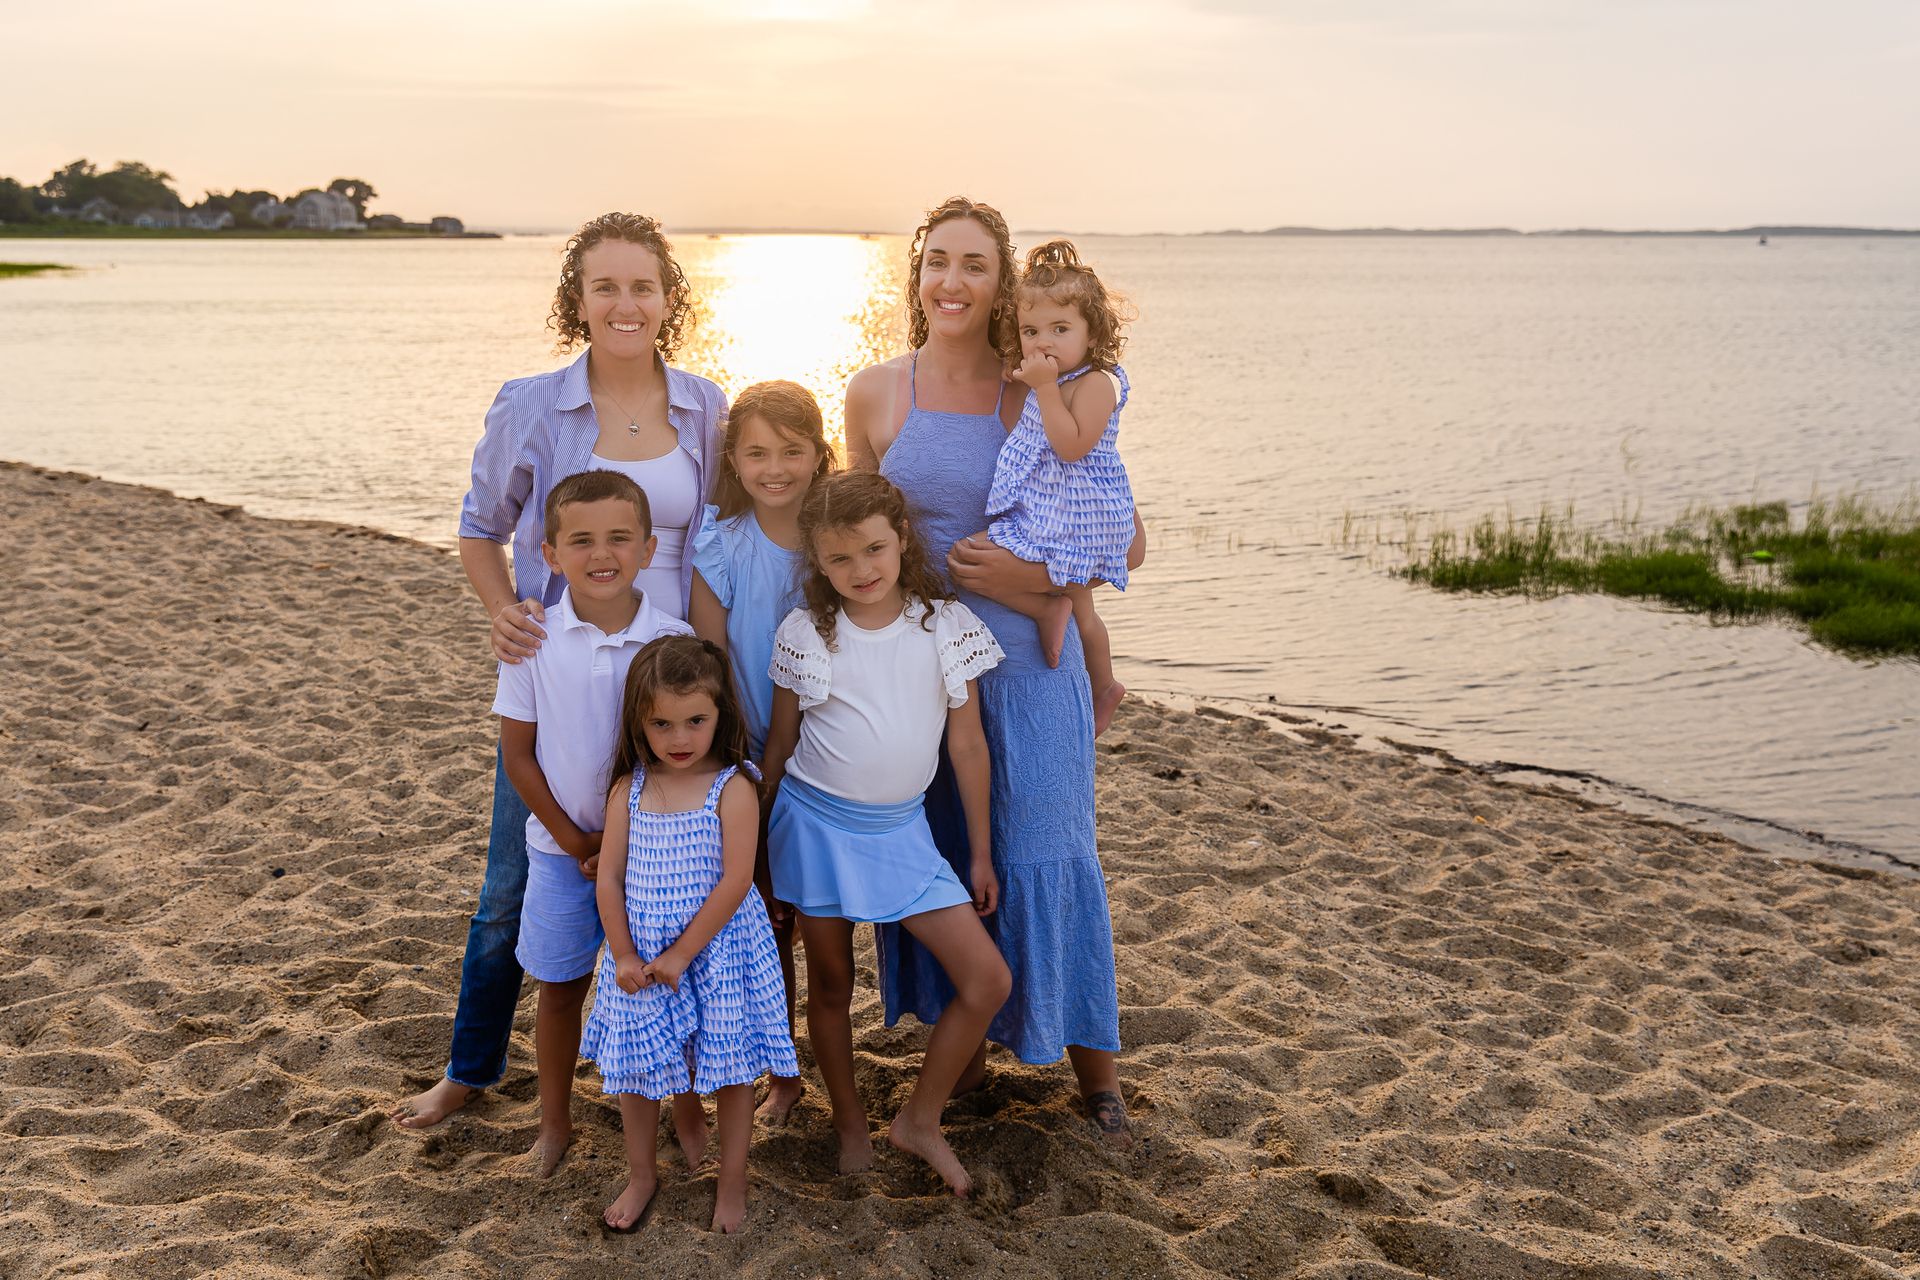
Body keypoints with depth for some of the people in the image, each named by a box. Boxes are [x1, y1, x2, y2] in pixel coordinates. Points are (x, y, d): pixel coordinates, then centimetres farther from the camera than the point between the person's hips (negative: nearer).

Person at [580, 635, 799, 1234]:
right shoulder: (628, 791, -2)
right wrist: (624, 956, -8)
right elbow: (609, 877, 0)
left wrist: (682, 953, -16)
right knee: (635, 1068, 14)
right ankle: (641, 1175, 36)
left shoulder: (733, 787, -13)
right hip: (641, 954, 3)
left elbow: (735, 881, -17)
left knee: (732, 1067, 8)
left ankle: (733, 1183, 28)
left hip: (718, 949, -3)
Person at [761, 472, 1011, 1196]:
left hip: (900, 831, 1)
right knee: (830, 982, 12)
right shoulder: (804, 636, -6)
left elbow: (967, 745, 1)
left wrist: (981, 855, 6)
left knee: (987, 980, -5)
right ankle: (850, 1128, 32)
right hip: (817, 825, -1)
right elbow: (781, 742, 5)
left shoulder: (946, 627, -5)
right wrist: (756, 836, 9)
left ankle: (920, 1121, 13)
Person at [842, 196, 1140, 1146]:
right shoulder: (875, 395, 0)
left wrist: (1029, 574, -18)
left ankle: (1093, 1067, 20)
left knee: (1041, 857, 3)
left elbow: (1127, 542, -4)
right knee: (930, 856, 11)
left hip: (1026, 658, -2)